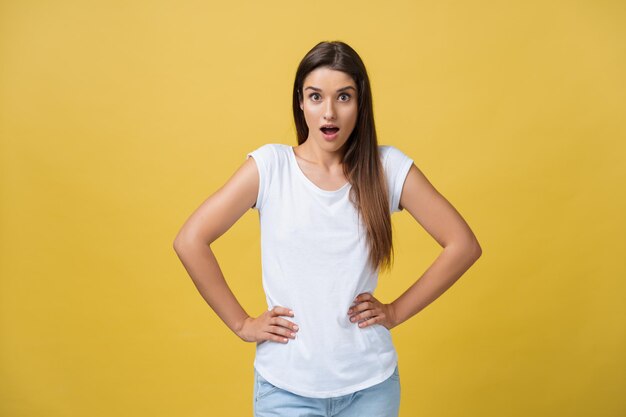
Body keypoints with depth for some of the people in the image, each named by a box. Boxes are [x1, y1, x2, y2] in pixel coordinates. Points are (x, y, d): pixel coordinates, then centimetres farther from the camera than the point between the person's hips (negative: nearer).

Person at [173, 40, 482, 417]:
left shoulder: (389, 167, -5)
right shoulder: (269, 165, -8)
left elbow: (464, 245, -1)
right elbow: (190, 241, -8)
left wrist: (397, 311, -4)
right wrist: (241, 323, -7)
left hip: (370, 384, 2)